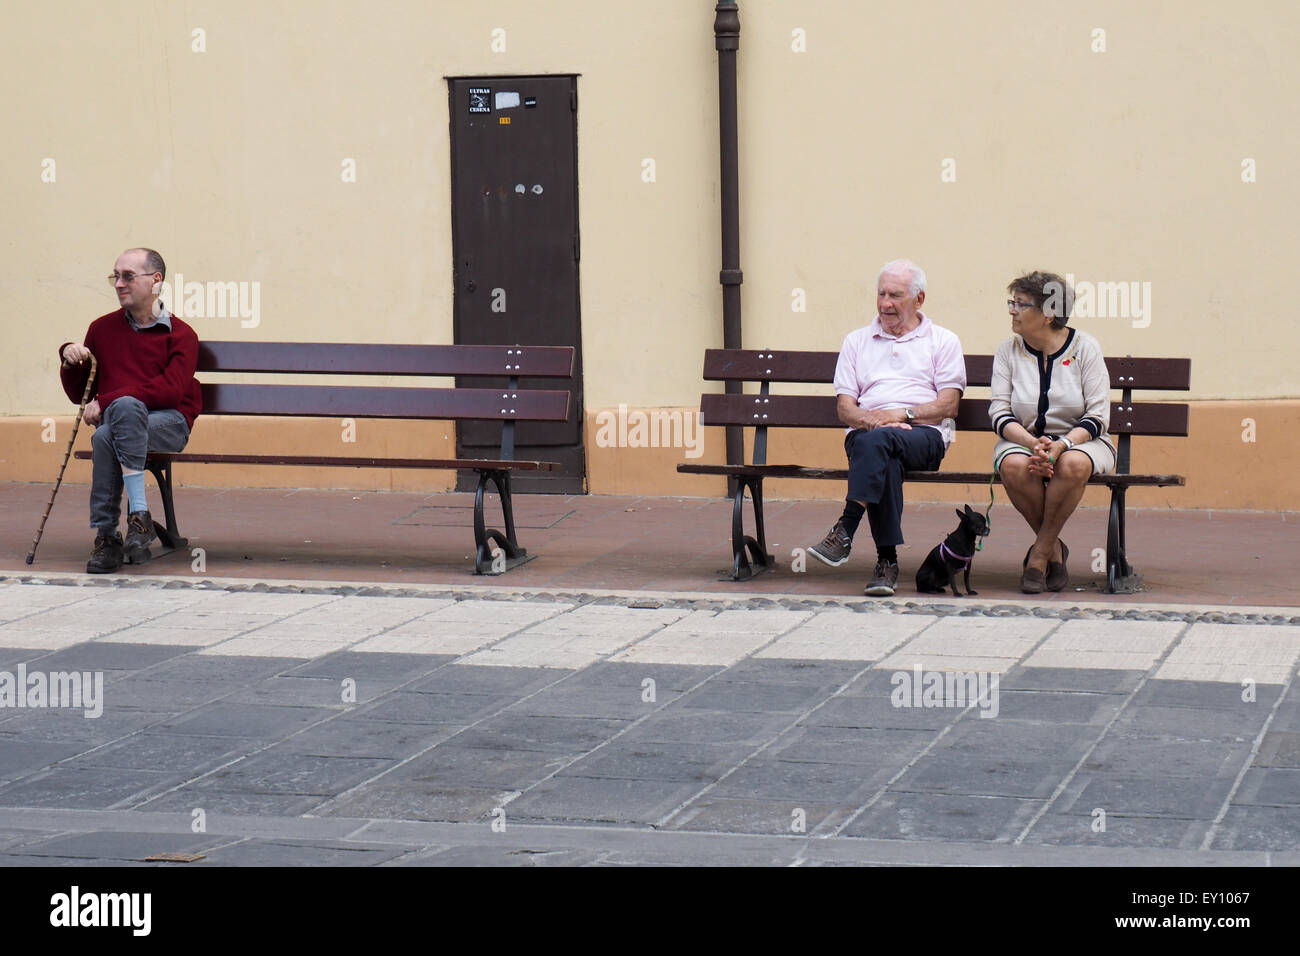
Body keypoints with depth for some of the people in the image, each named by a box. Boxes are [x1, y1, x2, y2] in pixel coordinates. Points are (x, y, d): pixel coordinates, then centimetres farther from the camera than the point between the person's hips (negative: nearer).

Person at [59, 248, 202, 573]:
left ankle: (138, 514, -37)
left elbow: (170, 390, -12)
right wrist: (70, 361, -1)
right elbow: (78, 395, 20)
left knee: (125, 406, -37)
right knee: (104, 437, -35)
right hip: (117, 423, 3)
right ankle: (106, 539, -33)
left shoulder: (181, 335, 4)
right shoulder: (102, 329, 17)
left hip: (168, 423, -3)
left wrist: (106, 402, -17)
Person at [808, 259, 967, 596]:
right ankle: (887, 560, -37)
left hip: (925, 435, -2)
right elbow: (845, 408, 14)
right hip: (866, 434, 2)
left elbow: (948, 405, 4)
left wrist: (901, 414, -11)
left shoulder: (943, 341, 17)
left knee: (878, 441, -38)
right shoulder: (857, 341, 24)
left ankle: (845, 531, -42)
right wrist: (870, 419, -10)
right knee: (886, 463, -37)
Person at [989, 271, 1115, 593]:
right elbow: (1000, 413, -4)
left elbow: (1098, 415, -8)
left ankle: (1039, 553, -19)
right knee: (1014, 466, -35)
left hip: (1079, 441, -2)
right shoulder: (1008, 351, 4)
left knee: (1073, 465, -38)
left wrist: (1062, 445, -26)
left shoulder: (1084, 347, -3)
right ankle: (1054, 548, -13)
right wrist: (1033, 443, -24)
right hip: (1023, 439, 2)